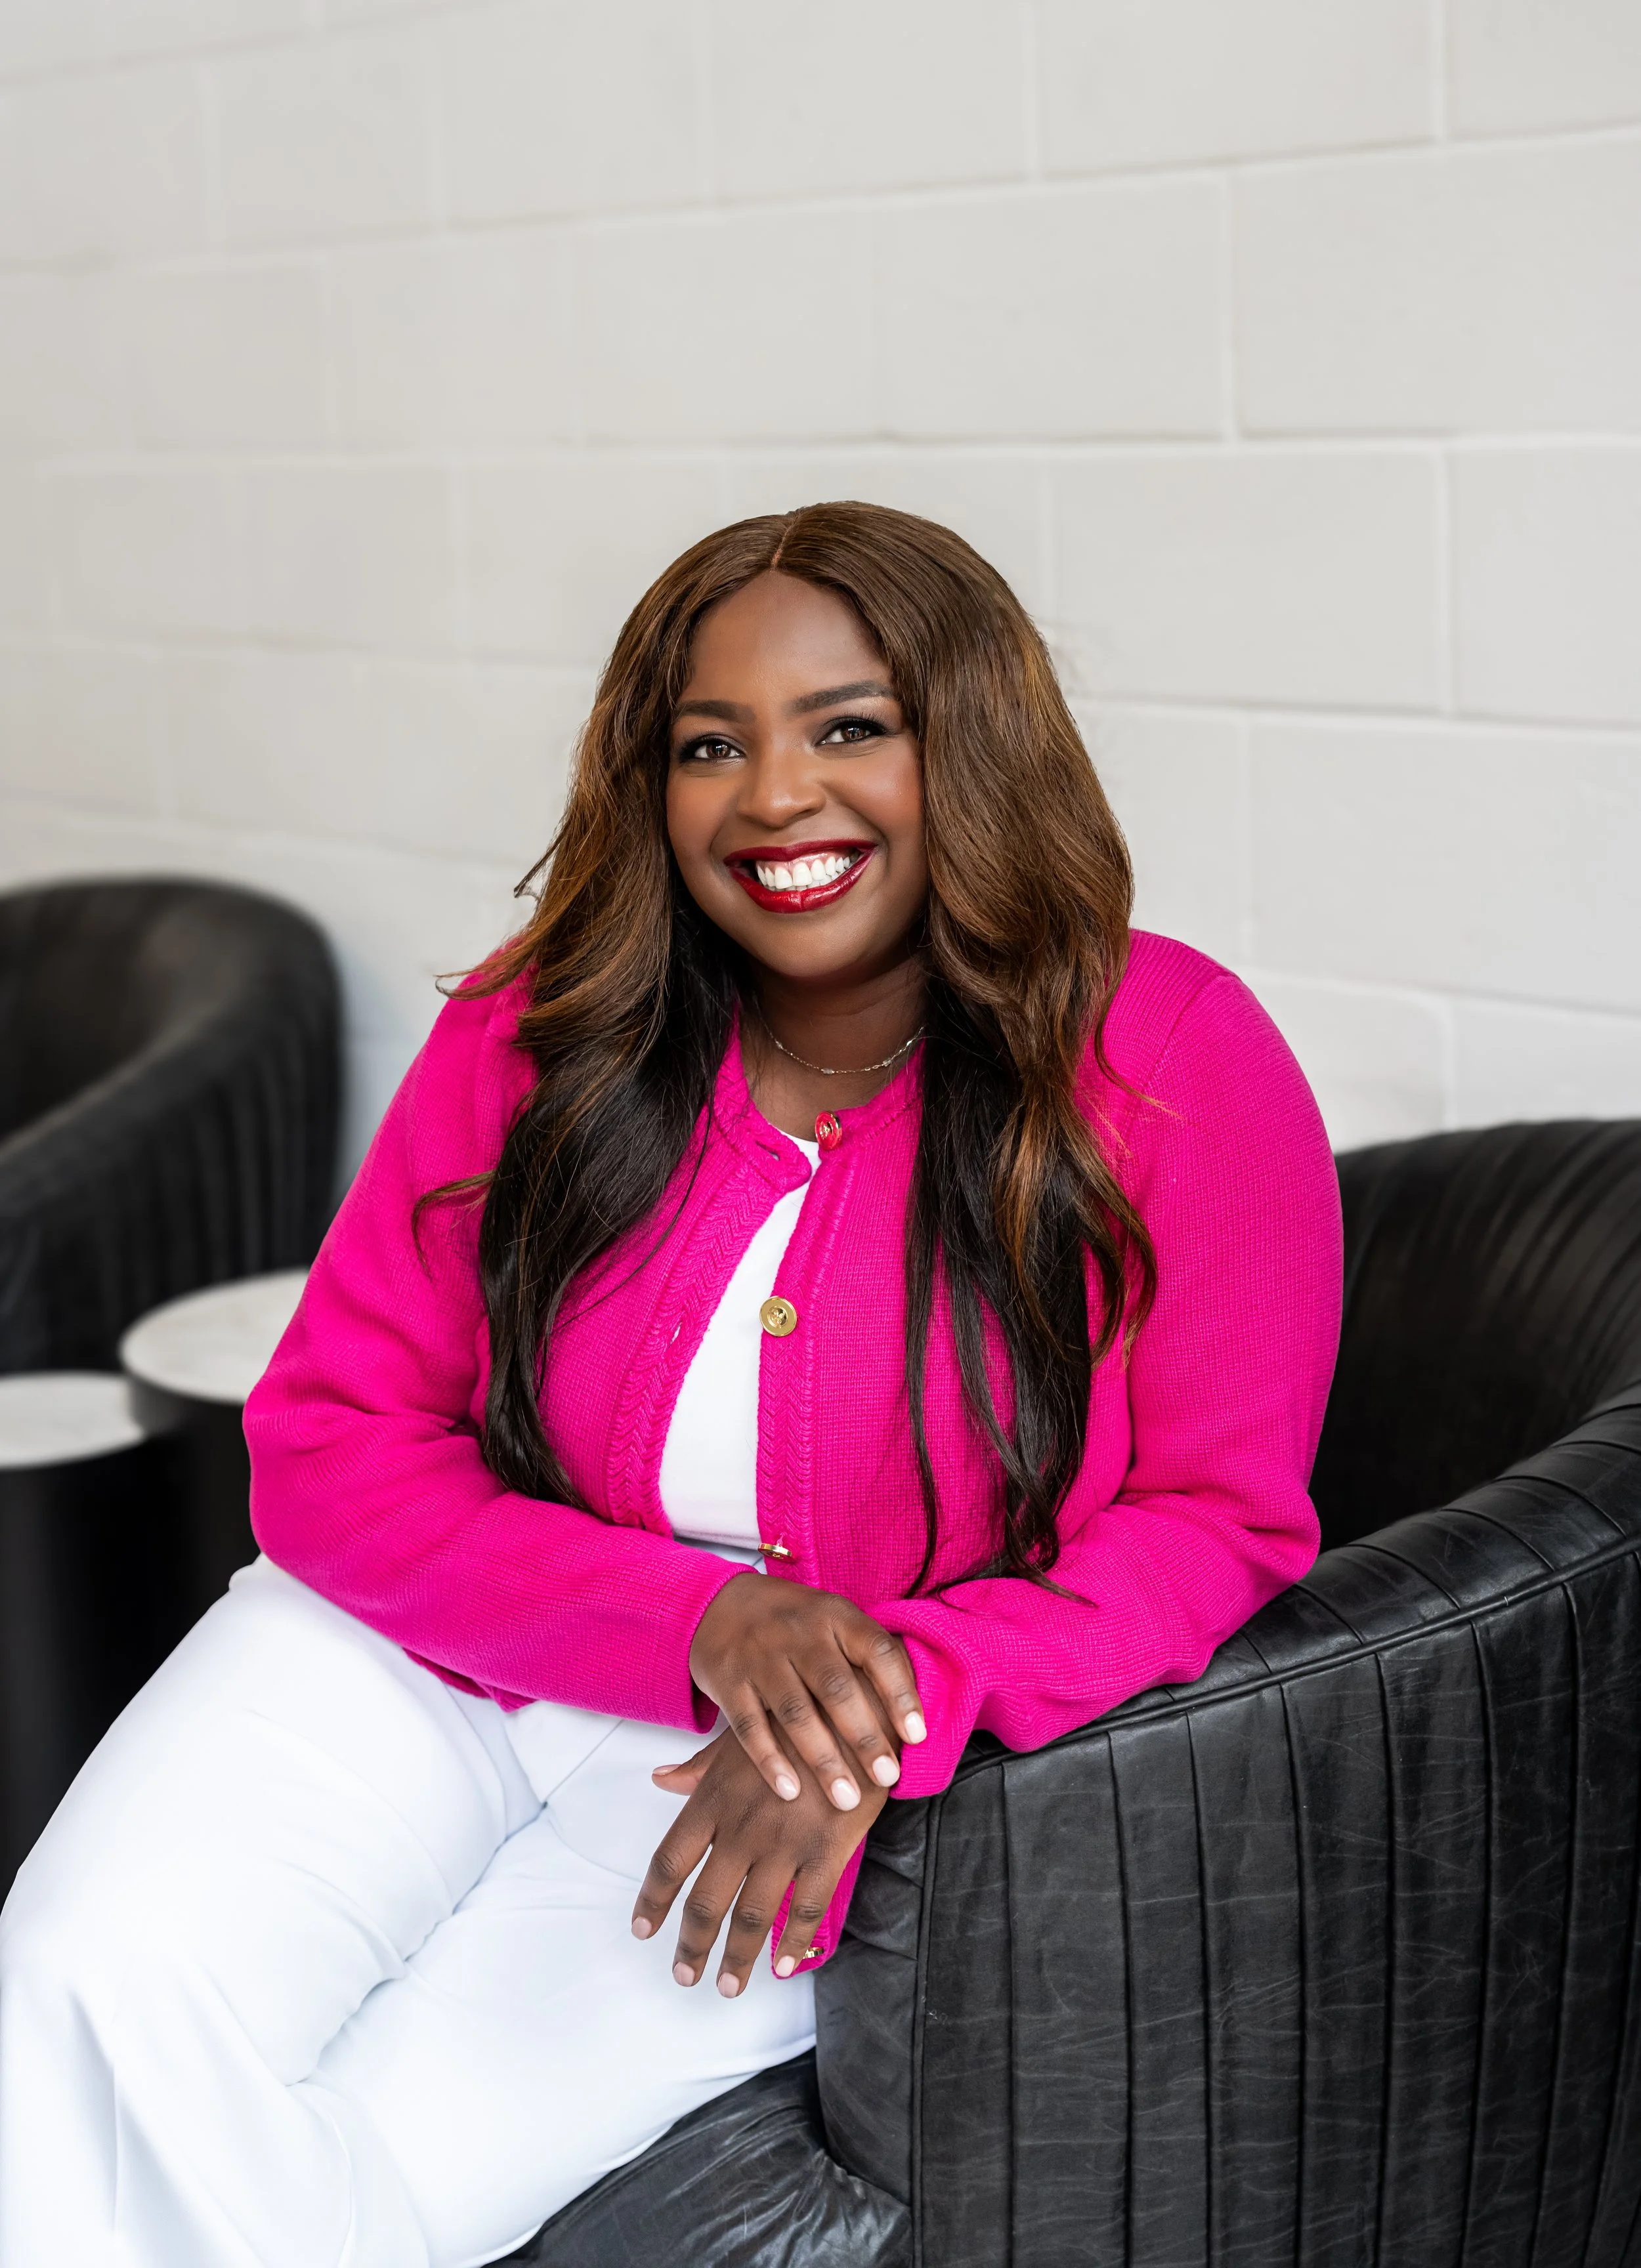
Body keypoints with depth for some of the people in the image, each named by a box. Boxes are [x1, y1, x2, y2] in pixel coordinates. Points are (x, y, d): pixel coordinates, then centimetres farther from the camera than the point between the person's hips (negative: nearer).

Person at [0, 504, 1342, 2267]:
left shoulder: (1169, 1062, -11)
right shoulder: (529, 1039, -4)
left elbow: (1221, 1515, -10)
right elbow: (329, 1446, -5)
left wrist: (902, 1697, -27)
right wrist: (704, 1621, -21)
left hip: (793, 1783, -2)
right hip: (435, 1654, 3)